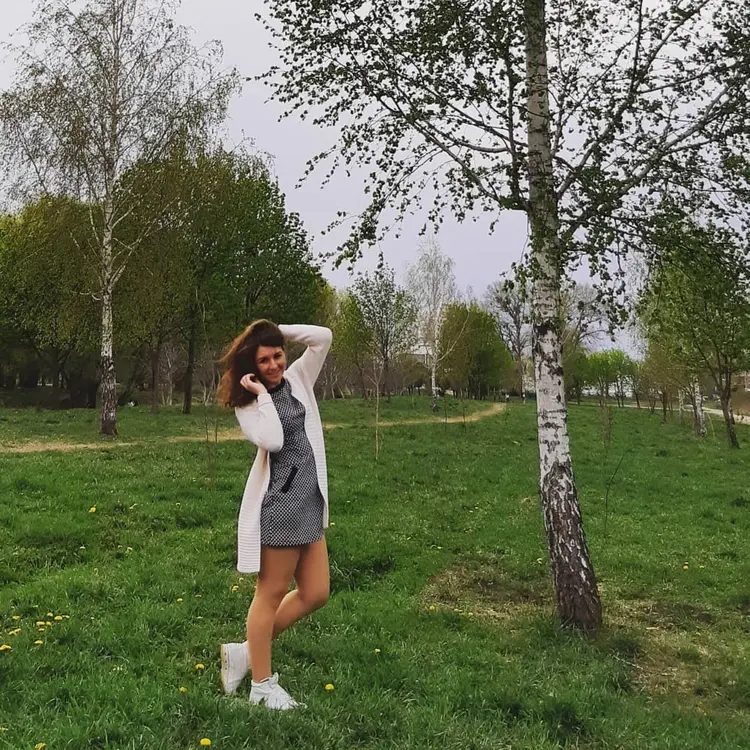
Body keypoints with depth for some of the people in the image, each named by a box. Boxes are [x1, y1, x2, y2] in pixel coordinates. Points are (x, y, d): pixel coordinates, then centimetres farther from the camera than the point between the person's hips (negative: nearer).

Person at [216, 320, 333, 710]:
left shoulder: (299, 378, 12)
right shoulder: (247, 402, -4)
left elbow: (322, 336, 3)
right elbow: (273, 440, -21)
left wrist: (277, 331, 2)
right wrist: (261, 394, -13)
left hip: (310, 501, 7)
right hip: (277, 502, -7)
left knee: (315, 594, 10)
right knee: (272, 593, 4)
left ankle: (248, 651, 25)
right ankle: (263, 685, 19)